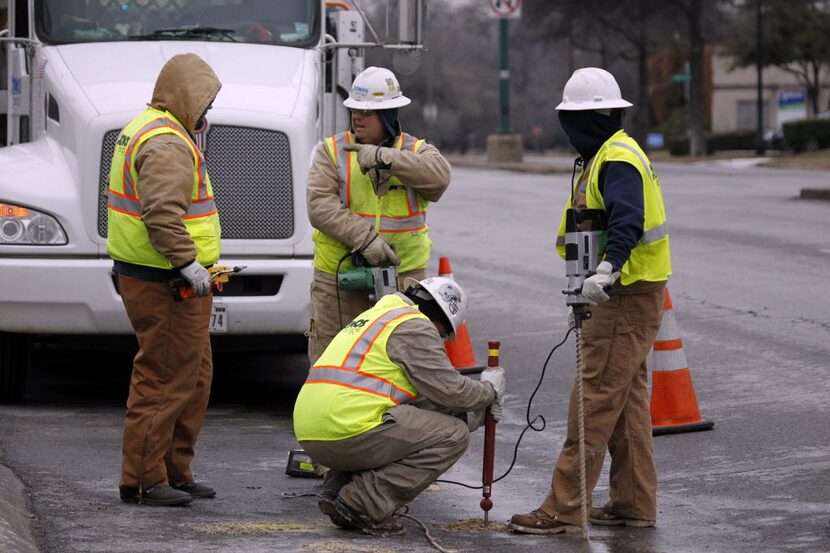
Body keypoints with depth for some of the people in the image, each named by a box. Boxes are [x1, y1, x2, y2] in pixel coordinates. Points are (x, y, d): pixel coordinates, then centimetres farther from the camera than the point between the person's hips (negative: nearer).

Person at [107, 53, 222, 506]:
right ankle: (143, 480, -2)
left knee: (194, 376, 17)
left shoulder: (144, 130, 18)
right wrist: (188, 262, -27)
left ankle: (175, 471, 23)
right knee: (163, 377, -7)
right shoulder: (167, 144, -18)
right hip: (165, 282, -11)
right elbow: (162, 213, -30)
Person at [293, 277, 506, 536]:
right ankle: (363, 504, -10)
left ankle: (338, 486, 14)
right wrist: (489, 390, 15)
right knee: (452, 436, -3)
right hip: (348, 429, -10)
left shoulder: (378, 315, 30)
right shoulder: (415, 326, -1)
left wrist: (469, 415, 30)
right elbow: (448, 389, -5)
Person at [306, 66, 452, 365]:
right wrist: (364, 238, -23)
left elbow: (438, 175, -18)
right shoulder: (331, 151, 3)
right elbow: (321, 206, -10)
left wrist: (384, 157, -26)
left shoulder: (416, 151, 5)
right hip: (338, 277, -1)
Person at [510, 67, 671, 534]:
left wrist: (608, 267, -48)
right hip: (623, 296, 11)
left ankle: (563, 510, -10)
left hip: (627, 298, -11)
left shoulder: (618, 160, -19)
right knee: (627, 401, 15)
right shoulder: (609, 154, 16)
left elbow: (627, 222, -35)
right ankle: (635, 504, 21)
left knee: (594, 402, -10)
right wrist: (604, 273, 25)